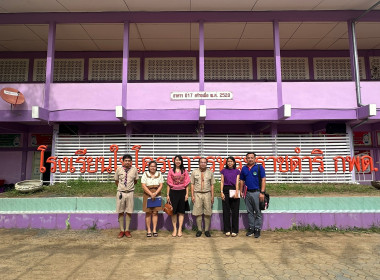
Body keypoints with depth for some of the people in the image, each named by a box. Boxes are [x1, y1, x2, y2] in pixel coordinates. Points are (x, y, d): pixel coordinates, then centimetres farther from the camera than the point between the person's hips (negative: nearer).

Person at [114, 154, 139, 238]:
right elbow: (116, 181, 10)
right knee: (120, 212, 6)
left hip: (130, 193, 0)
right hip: (120, 193, 0)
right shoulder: (119, 169, -3)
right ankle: (122, 231, 18)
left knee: (129, 212, 6)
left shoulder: (134, 169, -3)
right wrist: (121, 187, 9)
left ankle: (127, 230, 19)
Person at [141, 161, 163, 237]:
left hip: (157, 195, 1)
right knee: (148, 212, 1)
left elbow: (161, 185, 1)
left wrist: (155, 193, -14)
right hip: (147, 195, -1)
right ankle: (148, 230, 9)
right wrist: (151, 194, -15)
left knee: (155, 212, 2)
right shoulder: (145, 174, 2)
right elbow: (143, 185, -6)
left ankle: (154, 230, 9)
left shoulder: (159, 174, 7)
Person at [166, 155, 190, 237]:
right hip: (173, 192, 0)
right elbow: (169, 184, 4)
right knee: (173, 211, 4)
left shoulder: (184, 171, 5)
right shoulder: (171, 171, 3)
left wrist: (187, 194, -2)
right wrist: (168, 195, 0)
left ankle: (180, 229, 12)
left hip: (182, 192, 0)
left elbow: (186, 184, 5)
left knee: (181, 211, 4)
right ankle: (174, 229, 15)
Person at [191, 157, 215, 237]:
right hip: (197, 194, 0)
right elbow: (192, 184, 5)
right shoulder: (194, 172, 5)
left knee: (208, 213, 1)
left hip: (207, 194, 1)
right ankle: (199, 230, 12)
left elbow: (212, 185, 8)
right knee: (198, 213, 1)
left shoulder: (210, 173, 7)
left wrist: (212, 196, 4)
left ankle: (207, 230, 12)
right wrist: (192, 195, -1)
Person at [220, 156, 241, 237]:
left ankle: (234, 230, 10)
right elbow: (222, 182, 6)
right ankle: (227, 230, 12)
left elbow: (237, 182, 0)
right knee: (226, 211, 3)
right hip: (226, 190, 1)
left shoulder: (237, 171, 8)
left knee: (235, 211, 1)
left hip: (234, 190, 0)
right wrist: (221, 192, -4)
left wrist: (236, 192, -12)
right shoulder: (224, 171, 9)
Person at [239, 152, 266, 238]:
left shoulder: (259, 167, -3)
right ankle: (251, 228, 22)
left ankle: (257, 229, 12)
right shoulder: (244, 168, 9)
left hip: (257, 192, -4)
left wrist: (262, 192, -13)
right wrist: (241, 191, 9)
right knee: (250, 212, 12)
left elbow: (263, 180, -7)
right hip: (247, 193, 4)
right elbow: (242, 181, 15)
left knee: (258, 212, 2)